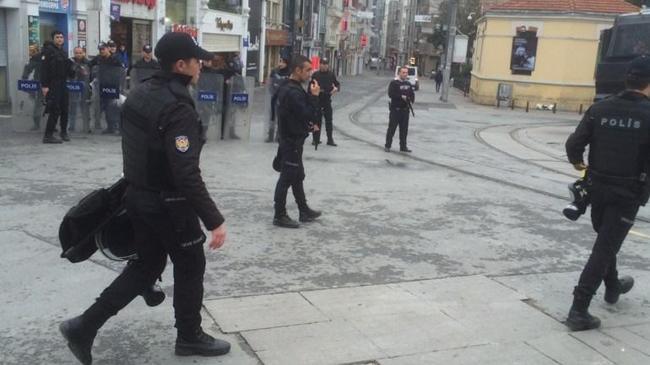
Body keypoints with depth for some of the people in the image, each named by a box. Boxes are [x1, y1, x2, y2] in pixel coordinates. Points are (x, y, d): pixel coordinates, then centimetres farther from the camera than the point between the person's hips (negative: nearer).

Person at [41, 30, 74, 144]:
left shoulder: (63, 52, 16)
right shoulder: (49, 50, -8)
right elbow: (44, 68, -15)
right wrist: (44, 85, -20)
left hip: (63, 84, 7)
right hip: (52, 85, -7)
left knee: (64, 109, 12)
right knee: (55, 110, -10)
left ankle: (64, 132, 27)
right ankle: (48, 136, -5)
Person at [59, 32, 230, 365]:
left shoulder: (140, 93, 4)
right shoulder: (178, 109, -24)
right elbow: (187, 175, -29)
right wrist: (214, 220, -25)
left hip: (137, 195, 9)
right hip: (168, 203, -8)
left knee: (146, 264, 20)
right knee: (190, 266, 12)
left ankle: (84, 326, 20)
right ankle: (189, 336, 29)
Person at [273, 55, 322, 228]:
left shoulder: (287, 88, 11)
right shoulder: (294, 92, -23)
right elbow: (309, 115, -25)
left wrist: (309, 125, 12)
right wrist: (314, 95, -17)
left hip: (290, 139, 11)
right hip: (292, 142, -11)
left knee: (298, 177, 18)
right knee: (287, 178, -2)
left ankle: (304, 211, 29)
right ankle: (279, 216, 7)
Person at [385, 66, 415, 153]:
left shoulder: (408, 84, 13)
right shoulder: (394, 83, -7)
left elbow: (412, 94, 16)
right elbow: (391, 94, -17)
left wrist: (412, 99, -6)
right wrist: (402, 97, -21)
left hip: (405, 110, 6)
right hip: (395, 109, -6)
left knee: (404, 129, 10)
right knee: (392, 128, 0)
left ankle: (403, 146, 19)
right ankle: (387, 146, 9)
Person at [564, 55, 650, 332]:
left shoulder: (600, 109, -3)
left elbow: (573, 144, -6)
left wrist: (576, 162, 15)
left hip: (598, 187, 5)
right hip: (628, 193, -4)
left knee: (605, 240, 25)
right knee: (604, 248, -1)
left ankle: (613, 286, 46)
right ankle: (579, 309, -4)